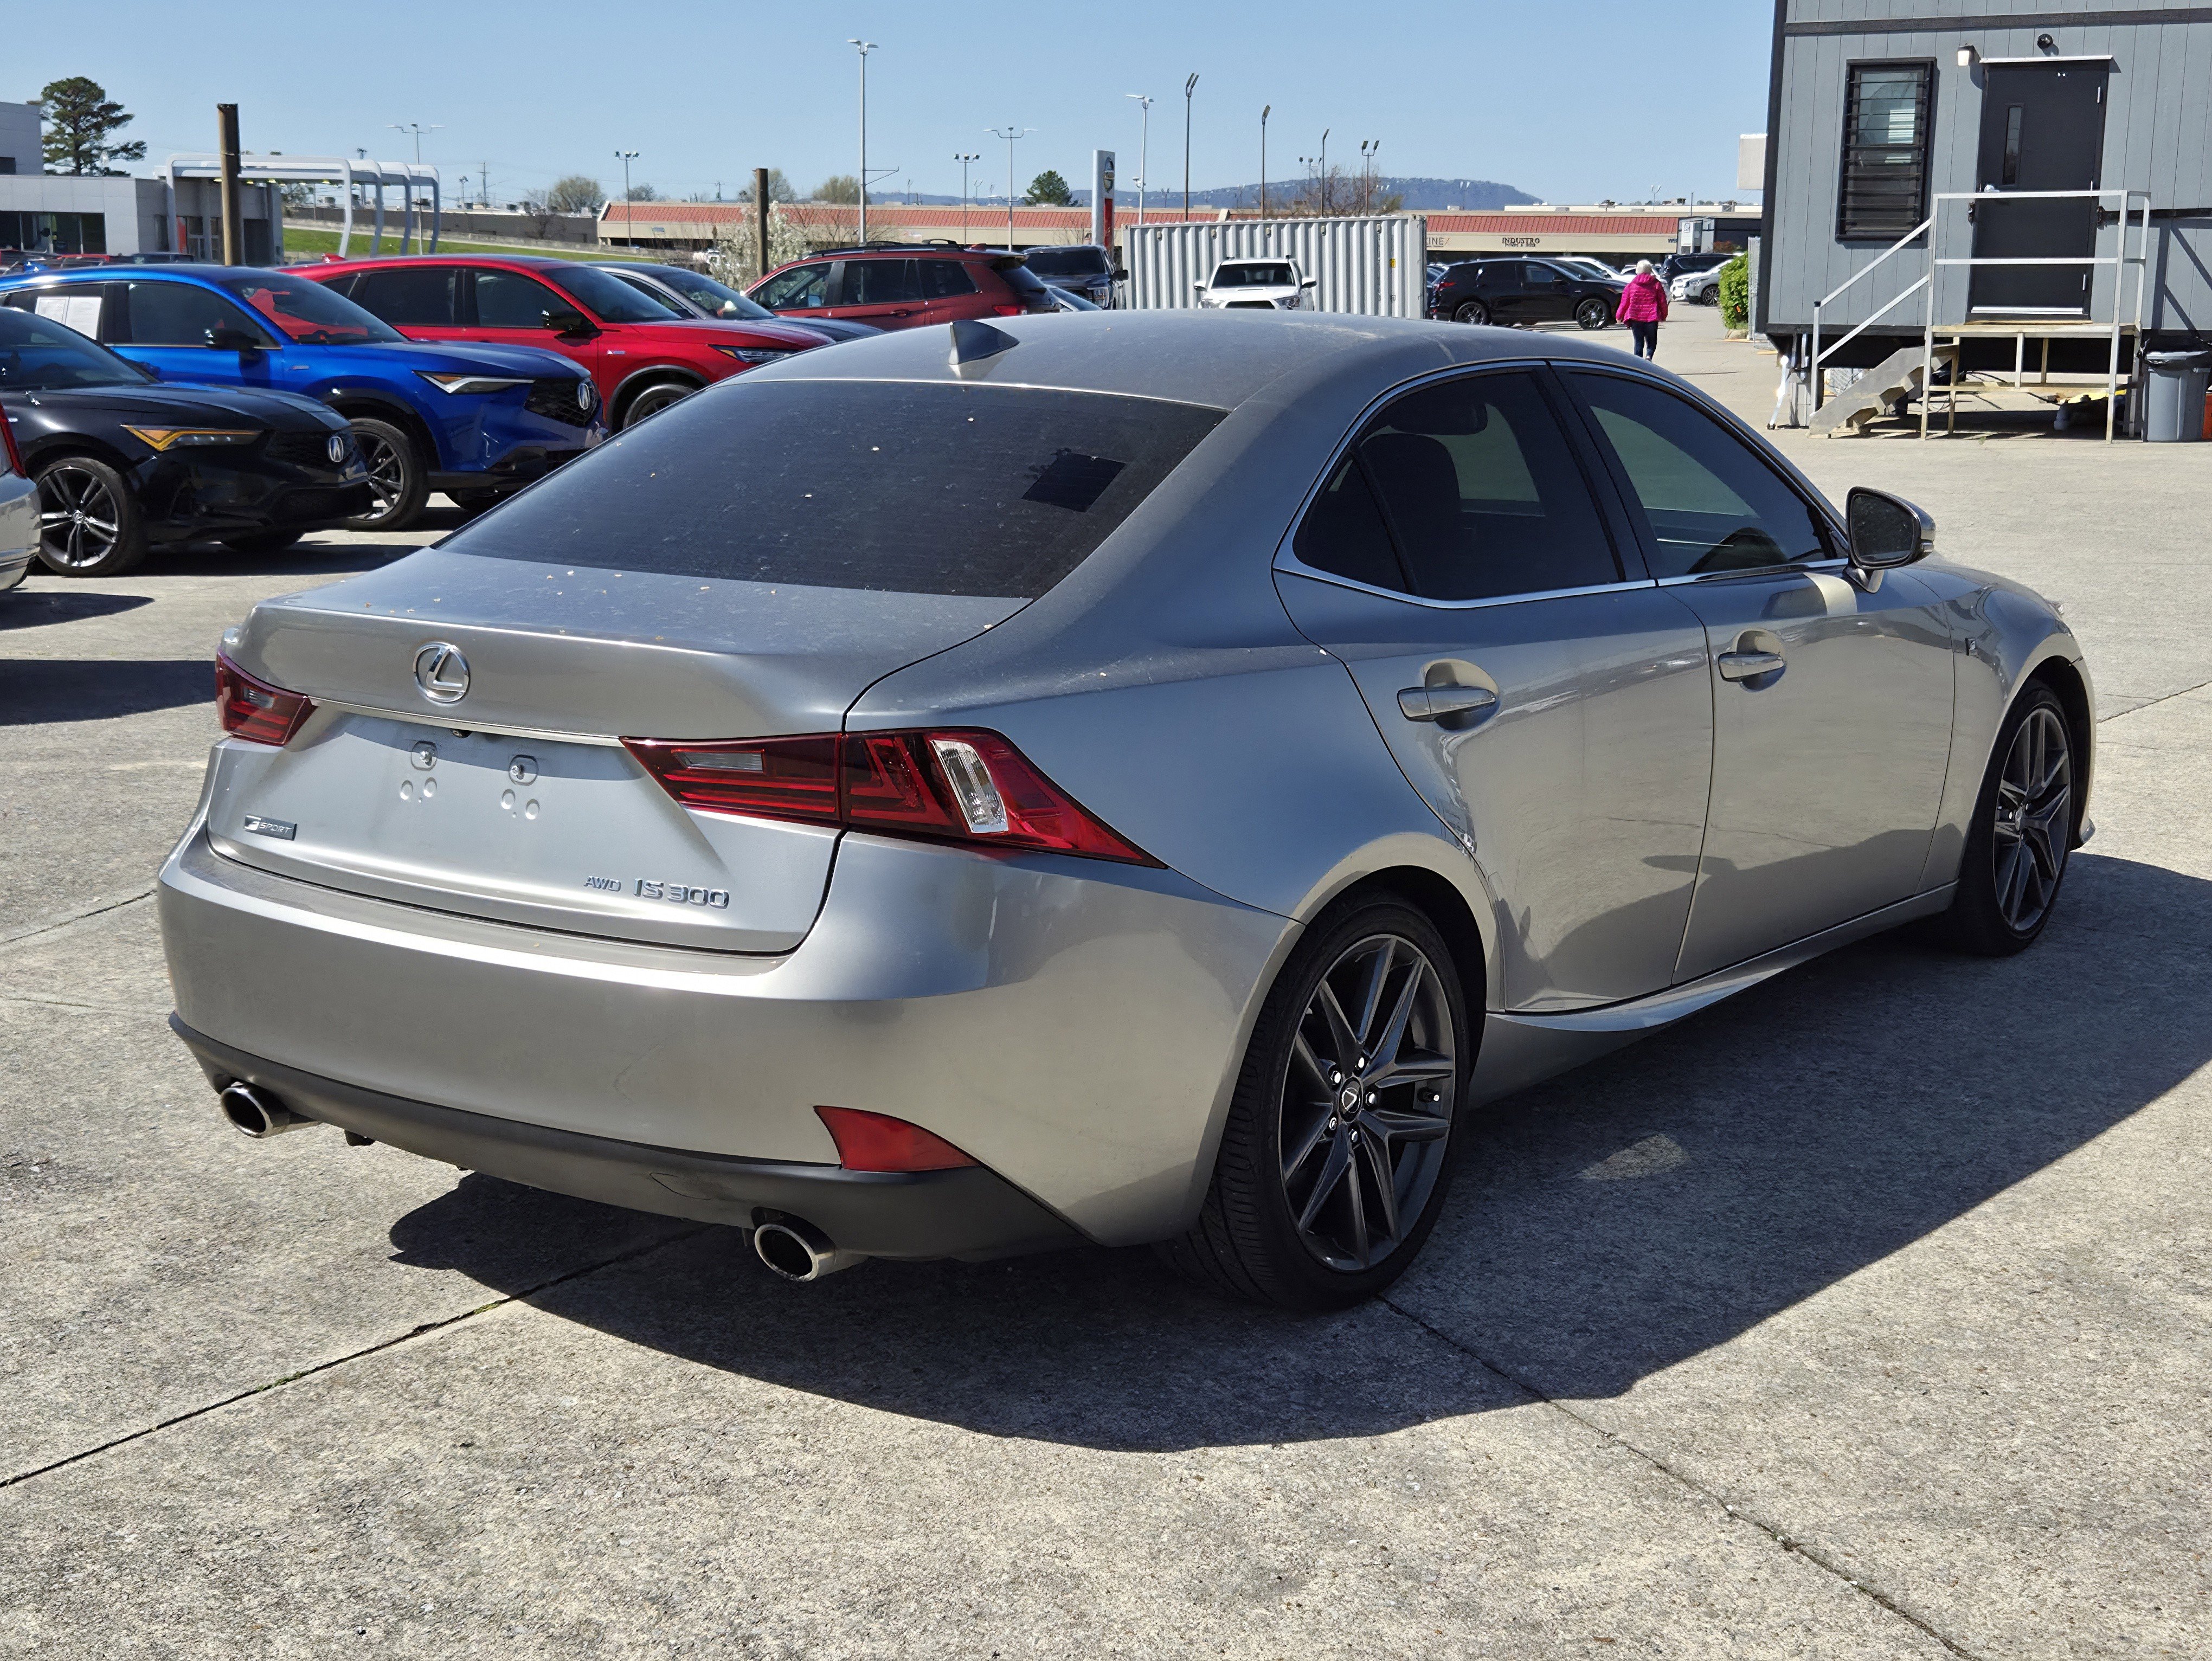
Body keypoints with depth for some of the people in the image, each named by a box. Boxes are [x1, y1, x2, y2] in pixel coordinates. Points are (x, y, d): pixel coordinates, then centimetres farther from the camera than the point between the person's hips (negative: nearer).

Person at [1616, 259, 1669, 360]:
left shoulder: (1631, 285, 4)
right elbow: (1663, 302, 5)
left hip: (1635, 318, 1)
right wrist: (1664, 316, 18)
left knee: (1638, 343, 8)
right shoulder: (1656, 284, 3)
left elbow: (1625, 302, 6)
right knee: (1651, 342, 11)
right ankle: (1649, 356, -16)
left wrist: (1619, 316, 17)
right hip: (1652, 318, -1)